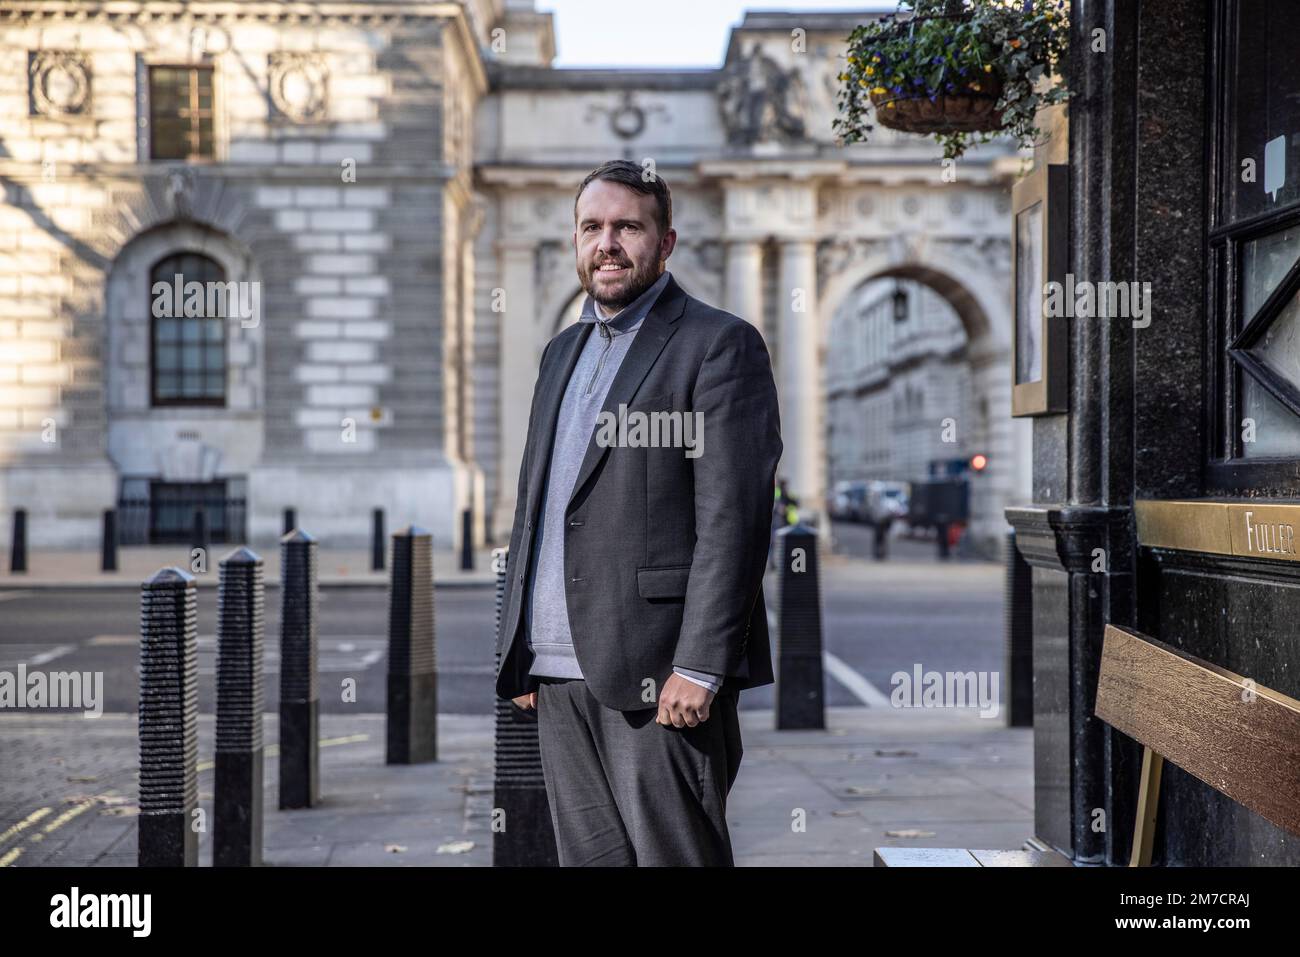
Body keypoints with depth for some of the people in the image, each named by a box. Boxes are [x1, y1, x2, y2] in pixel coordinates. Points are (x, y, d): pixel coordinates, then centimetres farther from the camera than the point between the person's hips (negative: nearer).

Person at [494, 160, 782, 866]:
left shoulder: (719, 344, -4)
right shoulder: (562, 352, 20)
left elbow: (732, 517, -12)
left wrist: (699, 667, -19)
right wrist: (515, 649, 15)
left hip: (659, 676, -7)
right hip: (560, 677, 7)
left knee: (675, 856, -4)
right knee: (588, 858, 10)